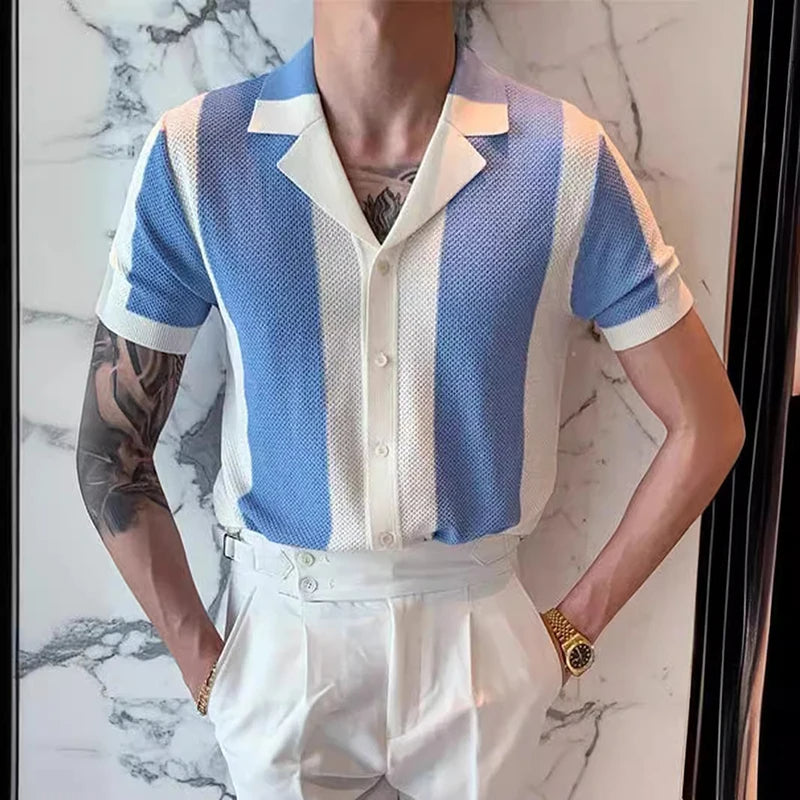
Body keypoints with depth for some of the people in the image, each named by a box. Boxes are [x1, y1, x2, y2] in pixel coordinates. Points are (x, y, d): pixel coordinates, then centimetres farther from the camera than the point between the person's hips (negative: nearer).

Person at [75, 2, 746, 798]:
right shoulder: (194, 153, -10)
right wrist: (202, 663, -2)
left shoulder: (567, 159, -13)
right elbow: (112, 447, -2)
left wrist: (573, 627, -2)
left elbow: (707, 426, -4)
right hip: (277, 645, 1)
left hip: (479, 641, 0)